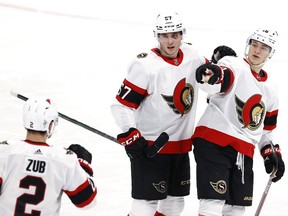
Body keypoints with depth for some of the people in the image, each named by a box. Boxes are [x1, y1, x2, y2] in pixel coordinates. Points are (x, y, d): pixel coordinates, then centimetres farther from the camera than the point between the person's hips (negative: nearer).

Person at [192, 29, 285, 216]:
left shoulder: (269, 93, 20)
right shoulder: (234, 66, -4)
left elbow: (266, 129, 30)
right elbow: (214, 83, -27)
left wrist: (272, 153, 16)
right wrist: (211, 74, -50)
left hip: (244, 152, 8)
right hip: (213, 142, -8)